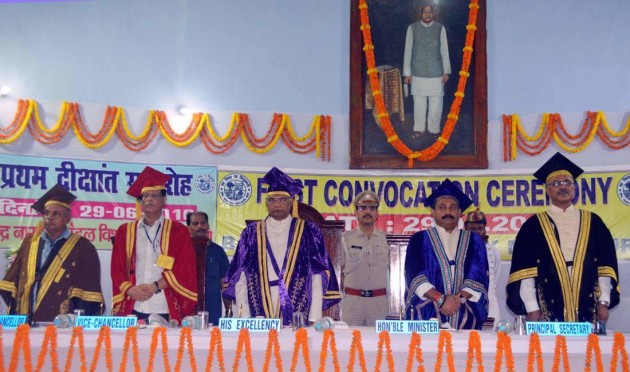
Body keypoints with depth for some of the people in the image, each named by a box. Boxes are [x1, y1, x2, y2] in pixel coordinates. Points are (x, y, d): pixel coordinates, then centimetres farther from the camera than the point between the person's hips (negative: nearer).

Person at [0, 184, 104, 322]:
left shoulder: (82, 248, -2)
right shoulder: (30, 242, 10)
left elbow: (89, 298, -7)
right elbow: (13, 283, 11)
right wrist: (13, 313, 2)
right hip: (25, 323, 4)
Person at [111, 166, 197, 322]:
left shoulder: (178, 231, 7)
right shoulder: (125, 231, 14)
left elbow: (185, 267, 0)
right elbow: (117, 268, 9)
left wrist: (156, 286, -10)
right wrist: (129, 289, -9)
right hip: (133, 309, 2)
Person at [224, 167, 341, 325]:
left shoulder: (309, 232, 5)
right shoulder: (251, 233, 10)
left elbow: (318, 277, 1)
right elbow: (240, 277, 7)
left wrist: (314, 320, -8)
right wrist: (244, 318, -3)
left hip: (297, 317, -1)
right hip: (259, 317, 1)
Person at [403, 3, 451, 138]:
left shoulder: (440, 28, 4)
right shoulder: (412, 28, 1)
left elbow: (444, 51, 6)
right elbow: (407, 51, 4)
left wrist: (446, 71, 3)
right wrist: (407, 73, 2)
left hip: (436, 74, 1)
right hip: (418, 73, 0)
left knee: (436, 103, 1)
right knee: (419, 103, 3)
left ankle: (434, 130, 14)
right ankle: (419, 129, 17)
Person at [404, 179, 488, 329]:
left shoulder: (474, 241, 13)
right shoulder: (420, 240, 9)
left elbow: (480, 276, 1)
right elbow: (415, 275, -4)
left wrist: (459, 298, -14)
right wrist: (440, 299, -16)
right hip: (428, 316, -1)